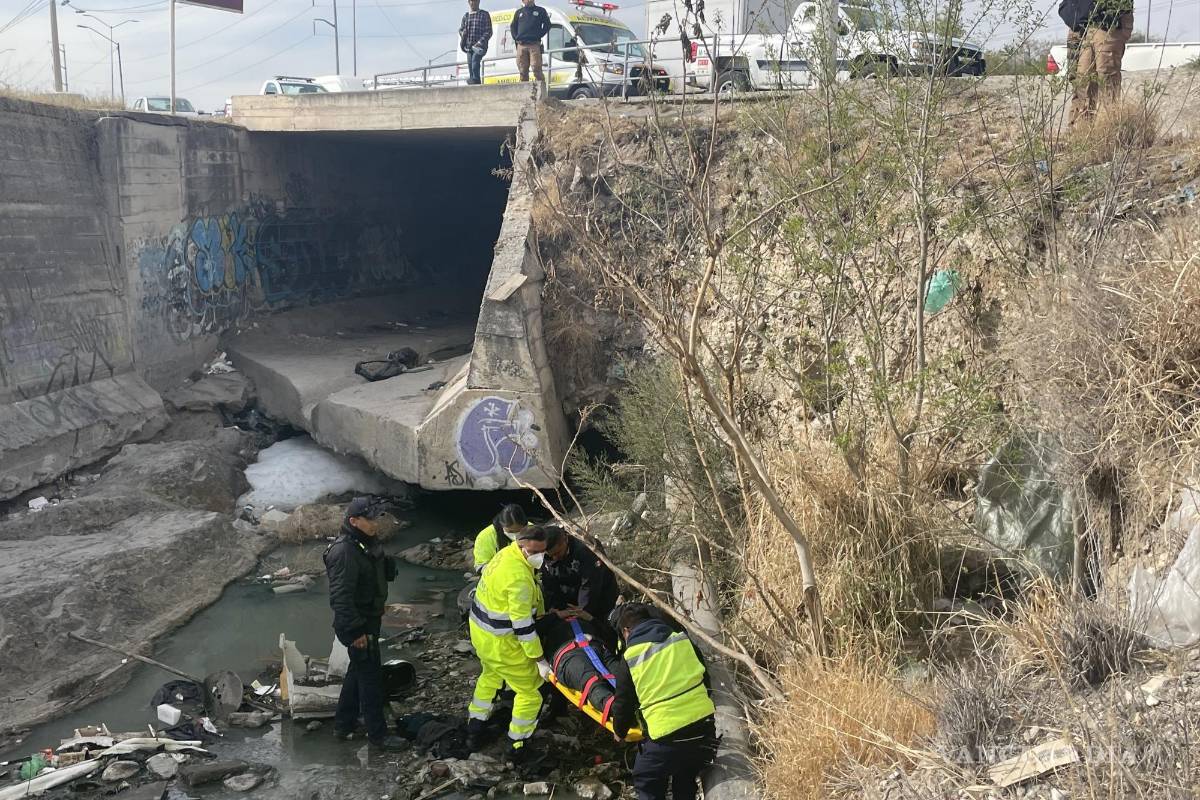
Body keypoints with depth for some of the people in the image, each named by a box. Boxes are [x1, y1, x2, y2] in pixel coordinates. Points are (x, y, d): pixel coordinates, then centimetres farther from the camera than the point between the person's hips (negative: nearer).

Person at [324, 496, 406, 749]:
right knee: (371, 676, 0)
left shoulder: (368, 543, 5)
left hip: (369, 619, 10)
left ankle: (343, 725, 34)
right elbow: (340, 596, -28)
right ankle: (377, 734, 12)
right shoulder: (344, 552, -26)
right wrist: (356, 631, -26)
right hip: (357, 624, -10)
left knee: (358, 672, 20)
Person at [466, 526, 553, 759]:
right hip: (499, 642, -10)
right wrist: (540, 659, -20)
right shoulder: (519, 578, -31)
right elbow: (523, 626, -27)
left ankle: (474, 730, 43)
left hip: (480, 629, 10)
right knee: (529, 691, 6)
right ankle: (517, 746, 17)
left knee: (490, 675, 32)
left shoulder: (508, 553, -1)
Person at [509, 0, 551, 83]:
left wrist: (539, 35, -2)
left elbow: (547, 25, 7)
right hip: (521, 45, 3)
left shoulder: (540, 11, 9)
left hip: (534, 45, -3)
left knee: (537, 70, -14)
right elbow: (513, 26, 22)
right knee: (523, 71, 3)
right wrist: (516, 38, 7)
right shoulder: (519, 12, 18)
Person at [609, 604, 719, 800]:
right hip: (704, 725, 5)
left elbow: (623, 703, 6)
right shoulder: (683, 639, 6)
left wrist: (619, 732, 24)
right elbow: (704, 676, 16)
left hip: (666, 736, -5)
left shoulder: (630, 658, -3)